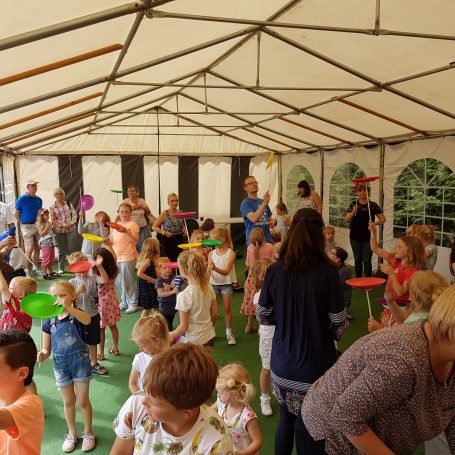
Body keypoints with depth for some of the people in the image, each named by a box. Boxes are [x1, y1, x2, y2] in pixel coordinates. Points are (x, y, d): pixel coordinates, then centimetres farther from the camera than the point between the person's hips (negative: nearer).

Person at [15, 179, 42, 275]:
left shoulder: (39, 199, 10)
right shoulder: (22, 199, -6)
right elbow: (17, 214, -4)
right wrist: (23, 225, -5)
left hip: (38, 226, 6)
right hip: (27, 227, -5)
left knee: (37, 248, 10)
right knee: (29, 249, -6)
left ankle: (35, 269, 21)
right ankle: (27, 270, 4)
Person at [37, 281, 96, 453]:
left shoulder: (76, 314, -13)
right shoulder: (49, 322, -3)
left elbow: (87, 320, -40)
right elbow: (46, 349, 4)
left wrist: (68, 308, -55)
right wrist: (42, 354, -21)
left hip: (80, 362, -3)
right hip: (60, 364, 3)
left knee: (82, 400, 8)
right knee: (68, 401, 18)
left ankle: (88, 432, 31)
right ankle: (72, 433, 39)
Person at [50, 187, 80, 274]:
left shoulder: (68, 203, 9)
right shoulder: (52, 207, 4)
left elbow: (74, 214, 7)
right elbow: (53, 220, 0)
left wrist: (72, 222, -10)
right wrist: (63, 225, -12)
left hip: (71, 229, 1)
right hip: (59, 231, -1)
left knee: (72, 248, -1)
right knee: (61, 250, 3)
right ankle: (61, 268, 12)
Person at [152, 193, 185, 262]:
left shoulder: (180, 212, 6)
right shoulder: (165, 214, -6)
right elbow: (154, 227, -4)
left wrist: (184, 230, 5)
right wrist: (164, 232, -17)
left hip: (179, 240, 4)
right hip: (168, 241, -4)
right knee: (169, 261, -7)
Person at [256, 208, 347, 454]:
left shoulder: (274, 271, -7)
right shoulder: (327, 272, -16)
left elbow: (263, 316, 2)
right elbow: (339, 324, -10)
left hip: (282, 364, 3)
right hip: (316, 366, -3)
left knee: (285, 422, 21)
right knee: (311, 430, 13)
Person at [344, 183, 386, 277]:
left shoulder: (373, 205, -1)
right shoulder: (353, 205, 2)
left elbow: (383, 219, 1)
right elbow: (346, 220, -4)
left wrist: (375, 223, -19)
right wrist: (353, 212, -21)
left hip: (368, 237, -2)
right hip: (355, 237, 2)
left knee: (367, 261, -4)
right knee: (357, 260, 11)